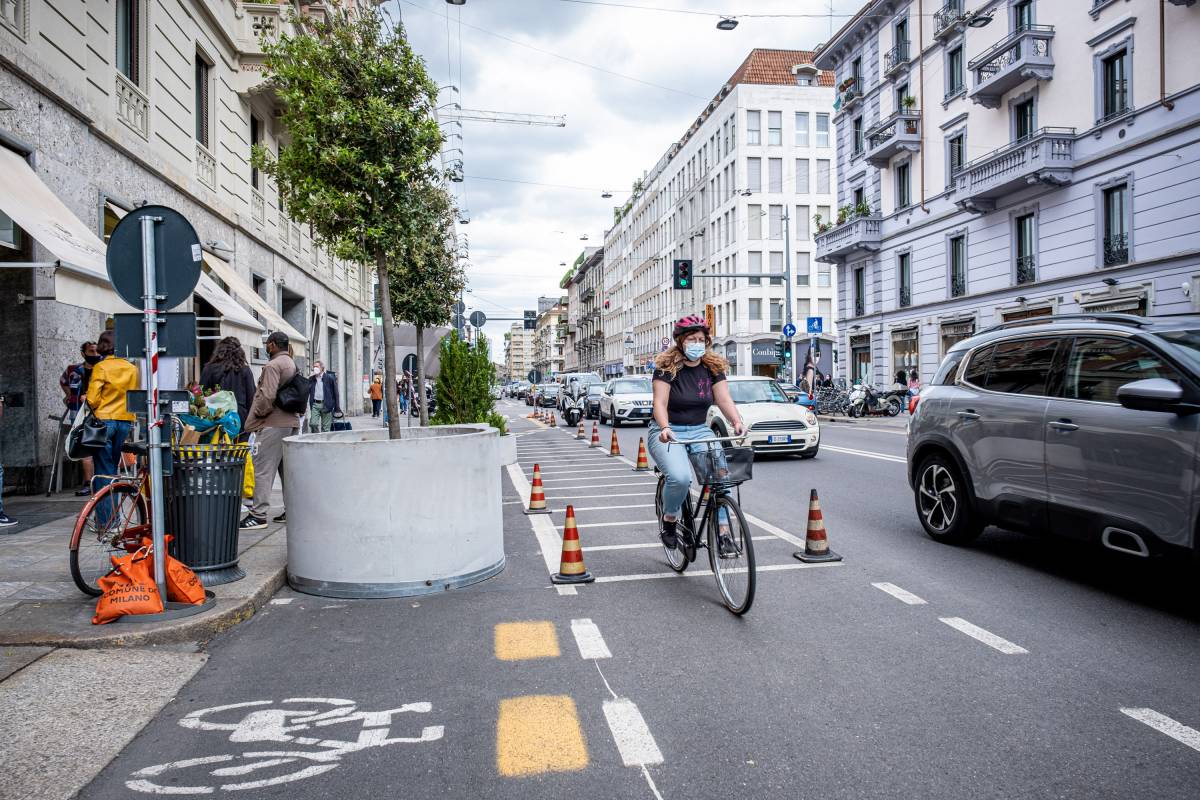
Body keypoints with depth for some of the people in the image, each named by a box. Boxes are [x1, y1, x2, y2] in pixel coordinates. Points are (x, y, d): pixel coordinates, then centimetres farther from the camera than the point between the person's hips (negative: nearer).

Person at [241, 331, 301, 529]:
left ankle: (259, 515, -5)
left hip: (272, 424, -9)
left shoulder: (272, 366, -12)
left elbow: (267, 396, -20)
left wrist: (257, 413, -5)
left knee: (263, 469, -5)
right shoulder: (293, 365, 16)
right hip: (291, 422, 9)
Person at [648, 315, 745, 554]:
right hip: (668, 433, -4)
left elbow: (724, 399, -4)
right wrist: (665, 428, -36)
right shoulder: (667, 366, -8)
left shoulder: (713, 367, 5)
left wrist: (737, 421, -24)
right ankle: (669, 522, -1)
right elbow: (660, 402, -17)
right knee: (680, 477, -29)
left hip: (699, 431, 4)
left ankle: (722, 531, -5)